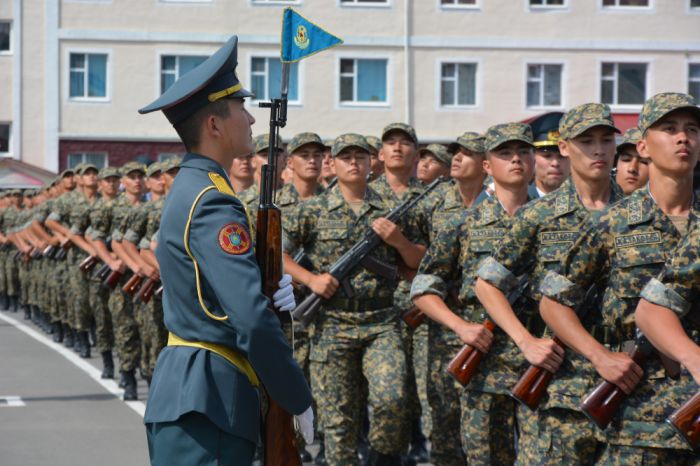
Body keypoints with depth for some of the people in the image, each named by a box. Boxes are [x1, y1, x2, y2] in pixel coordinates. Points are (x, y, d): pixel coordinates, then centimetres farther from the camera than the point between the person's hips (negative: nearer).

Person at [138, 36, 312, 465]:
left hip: (190, 393, 10)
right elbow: (254, 322, -24)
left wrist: (277, 292, -1)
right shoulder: (213, 203, -17)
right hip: (205, 400, -10)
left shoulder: (191, 189, 15)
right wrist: (300, 400, -14)